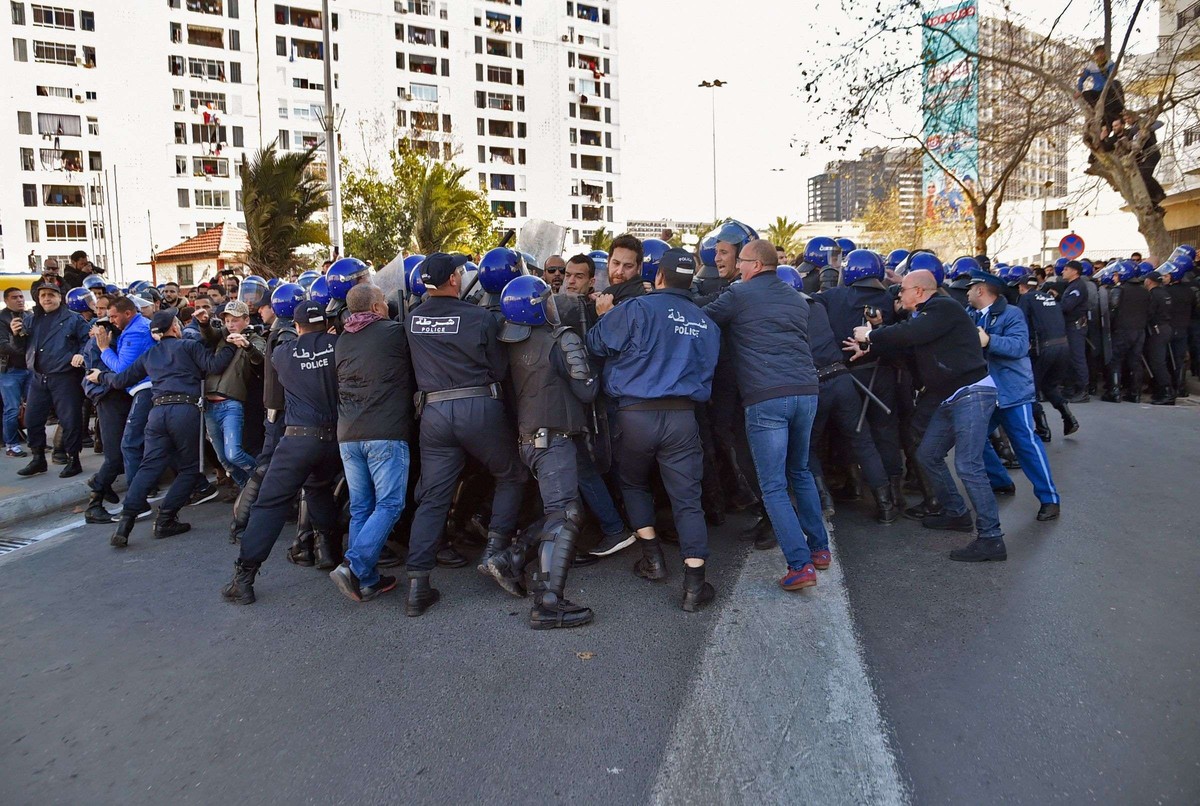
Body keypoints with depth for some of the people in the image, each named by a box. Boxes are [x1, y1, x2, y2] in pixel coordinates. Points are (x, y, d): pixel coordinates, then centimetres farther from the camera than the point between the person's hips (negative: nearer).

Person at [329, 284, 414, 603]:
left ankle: (367, 581, 12)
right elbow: (416, 370, 8)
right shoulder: (394, 332, -3)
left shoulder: (341, 341, 15)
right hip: (386, 433, -6)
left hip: (348, 434, 7)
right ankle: (355, 567, -13)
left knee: (360, 508, 10)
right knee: (389, 505, -2)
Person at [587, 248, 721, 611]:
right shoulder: (707, 323, 10)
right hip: (683, 416, 2)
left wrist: (604, 315, 16)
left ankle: (652, 557, 19)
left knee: (633, 484, 23)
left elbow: (597, 344, -1)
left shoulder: (637, 308, -7)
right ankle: (694, 583, -2)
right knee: (687, 499, 4)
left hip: (635, 414, -2)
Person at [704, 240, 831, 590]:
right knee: (800, 472, 24)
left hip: (765, 398, -6)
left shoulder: (738, 295, 1)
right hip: (805, 391, 6)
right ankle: (819, 547, 28)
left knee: (774, 487, 0)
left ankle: (800, 564, -5)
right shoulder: (798, 300, 19)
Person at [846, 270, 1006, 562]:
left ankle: (991, 538, -10)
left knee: (968, 465, -15)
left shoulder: (944, 307, -13)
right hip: (950, 397, 10)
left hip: (972, 393, -10)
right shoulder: (924, 316, 17)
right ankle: (955, 512, 29)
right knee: (928, 455, 15)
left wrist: (871, 336, -14)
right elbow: (902, 340, 7)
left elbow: (909, 334, -26)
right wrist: (869, 346, -6)